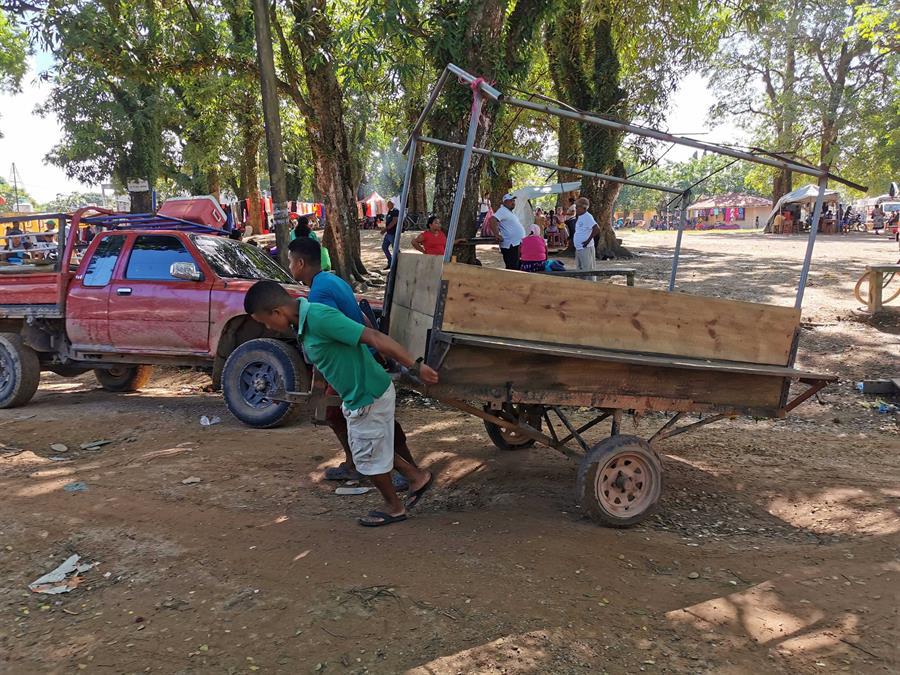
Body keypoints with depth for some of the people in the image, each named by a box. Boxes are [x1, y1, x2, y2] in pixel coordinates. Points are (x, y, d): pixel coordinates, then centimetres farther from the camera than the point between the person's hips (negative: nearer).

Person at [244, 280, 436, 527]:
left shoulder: (319, 317, -28)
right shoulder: (304, 323, 1)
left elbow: (374, 337, -30)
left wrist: (416, 366, -30)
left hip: (369, 397, -9)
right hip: (358, 395, 9)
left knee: (368, 456, 10)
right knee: (375, 449, 24)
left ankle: (394, 508, 30)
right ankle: (418, 477, 38)